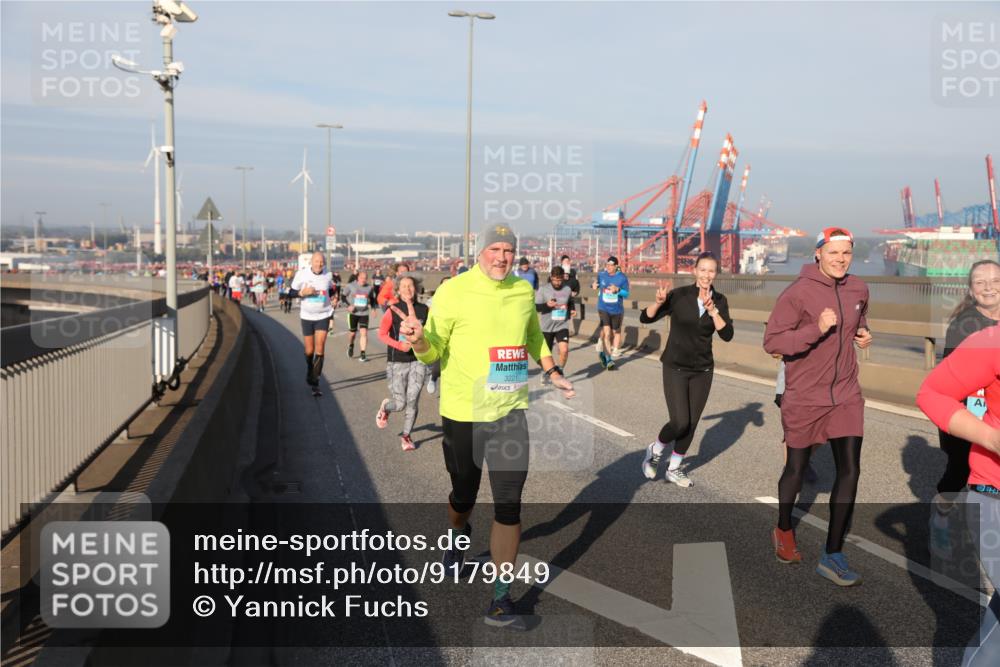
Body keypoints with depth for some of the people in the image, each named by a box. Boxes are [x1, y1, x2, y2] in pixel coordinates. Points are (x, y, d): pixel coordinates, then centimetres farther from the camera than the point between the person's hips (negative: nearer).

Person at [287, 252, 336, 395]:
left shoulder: (328, 275, -2)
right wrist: (303, 292, -23)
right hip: (306, 316, 0)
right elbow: (291, 293, -5)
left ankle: (315, 382, -5)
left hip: (323, 316, 0)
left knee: (319, 349, -9)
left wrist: (324, 295, -4)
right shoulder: (302, 274, -9)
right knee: (309, 350, 6)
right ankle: (310, 371, 39)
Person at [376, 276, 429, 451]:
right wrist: (400, 345, -20)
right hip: (397, 362, -2)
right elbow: (381, 334, -8)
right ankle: (385, 406, 35)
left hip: (418, 360, 2)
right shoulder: (392, 311, -7)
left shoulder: (424, 310, 1)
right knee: (400, 404, 0)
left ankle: (406, 436, 17)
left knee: (412, 402, -2)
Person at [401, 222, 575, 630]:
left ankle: (501, 600, 7)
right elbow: (433, 352, -6)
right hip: (462, 413, -2)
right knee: (464, 495, 14)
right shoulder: (453, 291, -8)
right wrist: (419, 340, -27)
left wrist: (552, 372, 17)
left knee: (509, 505, -3)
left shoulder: (524, 290, 6)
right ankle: (459, 534, 51)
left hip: (510, 410, 3)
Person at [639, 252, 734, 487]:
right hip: (676, 368, -4)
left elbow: (727, 335, -11)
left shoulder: (719, 300, 0)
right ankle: (655, 450, 17)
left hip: (703, 370, 4)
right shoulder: (679, 295, -11)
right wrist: (659, 302, -29)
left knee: (691, 424, 8)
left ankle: (674, 469, 28)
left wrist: (712, 310, -22)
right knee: (680, 423, -13)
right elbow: (645, 318, -12)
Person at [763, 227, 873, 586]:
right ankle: (784, 531, 39)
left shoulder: (859, 289, 4)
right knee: (796, 469, 12)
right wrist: (817, 330, -29)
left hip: (846, 396, 4)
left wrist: (863, 334, 3)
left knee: (849, 471, -3)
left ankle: (833, 554, 8)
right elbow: (771, 341, -18)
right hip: (804, 398, -4)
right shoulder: (798, 293, -15)